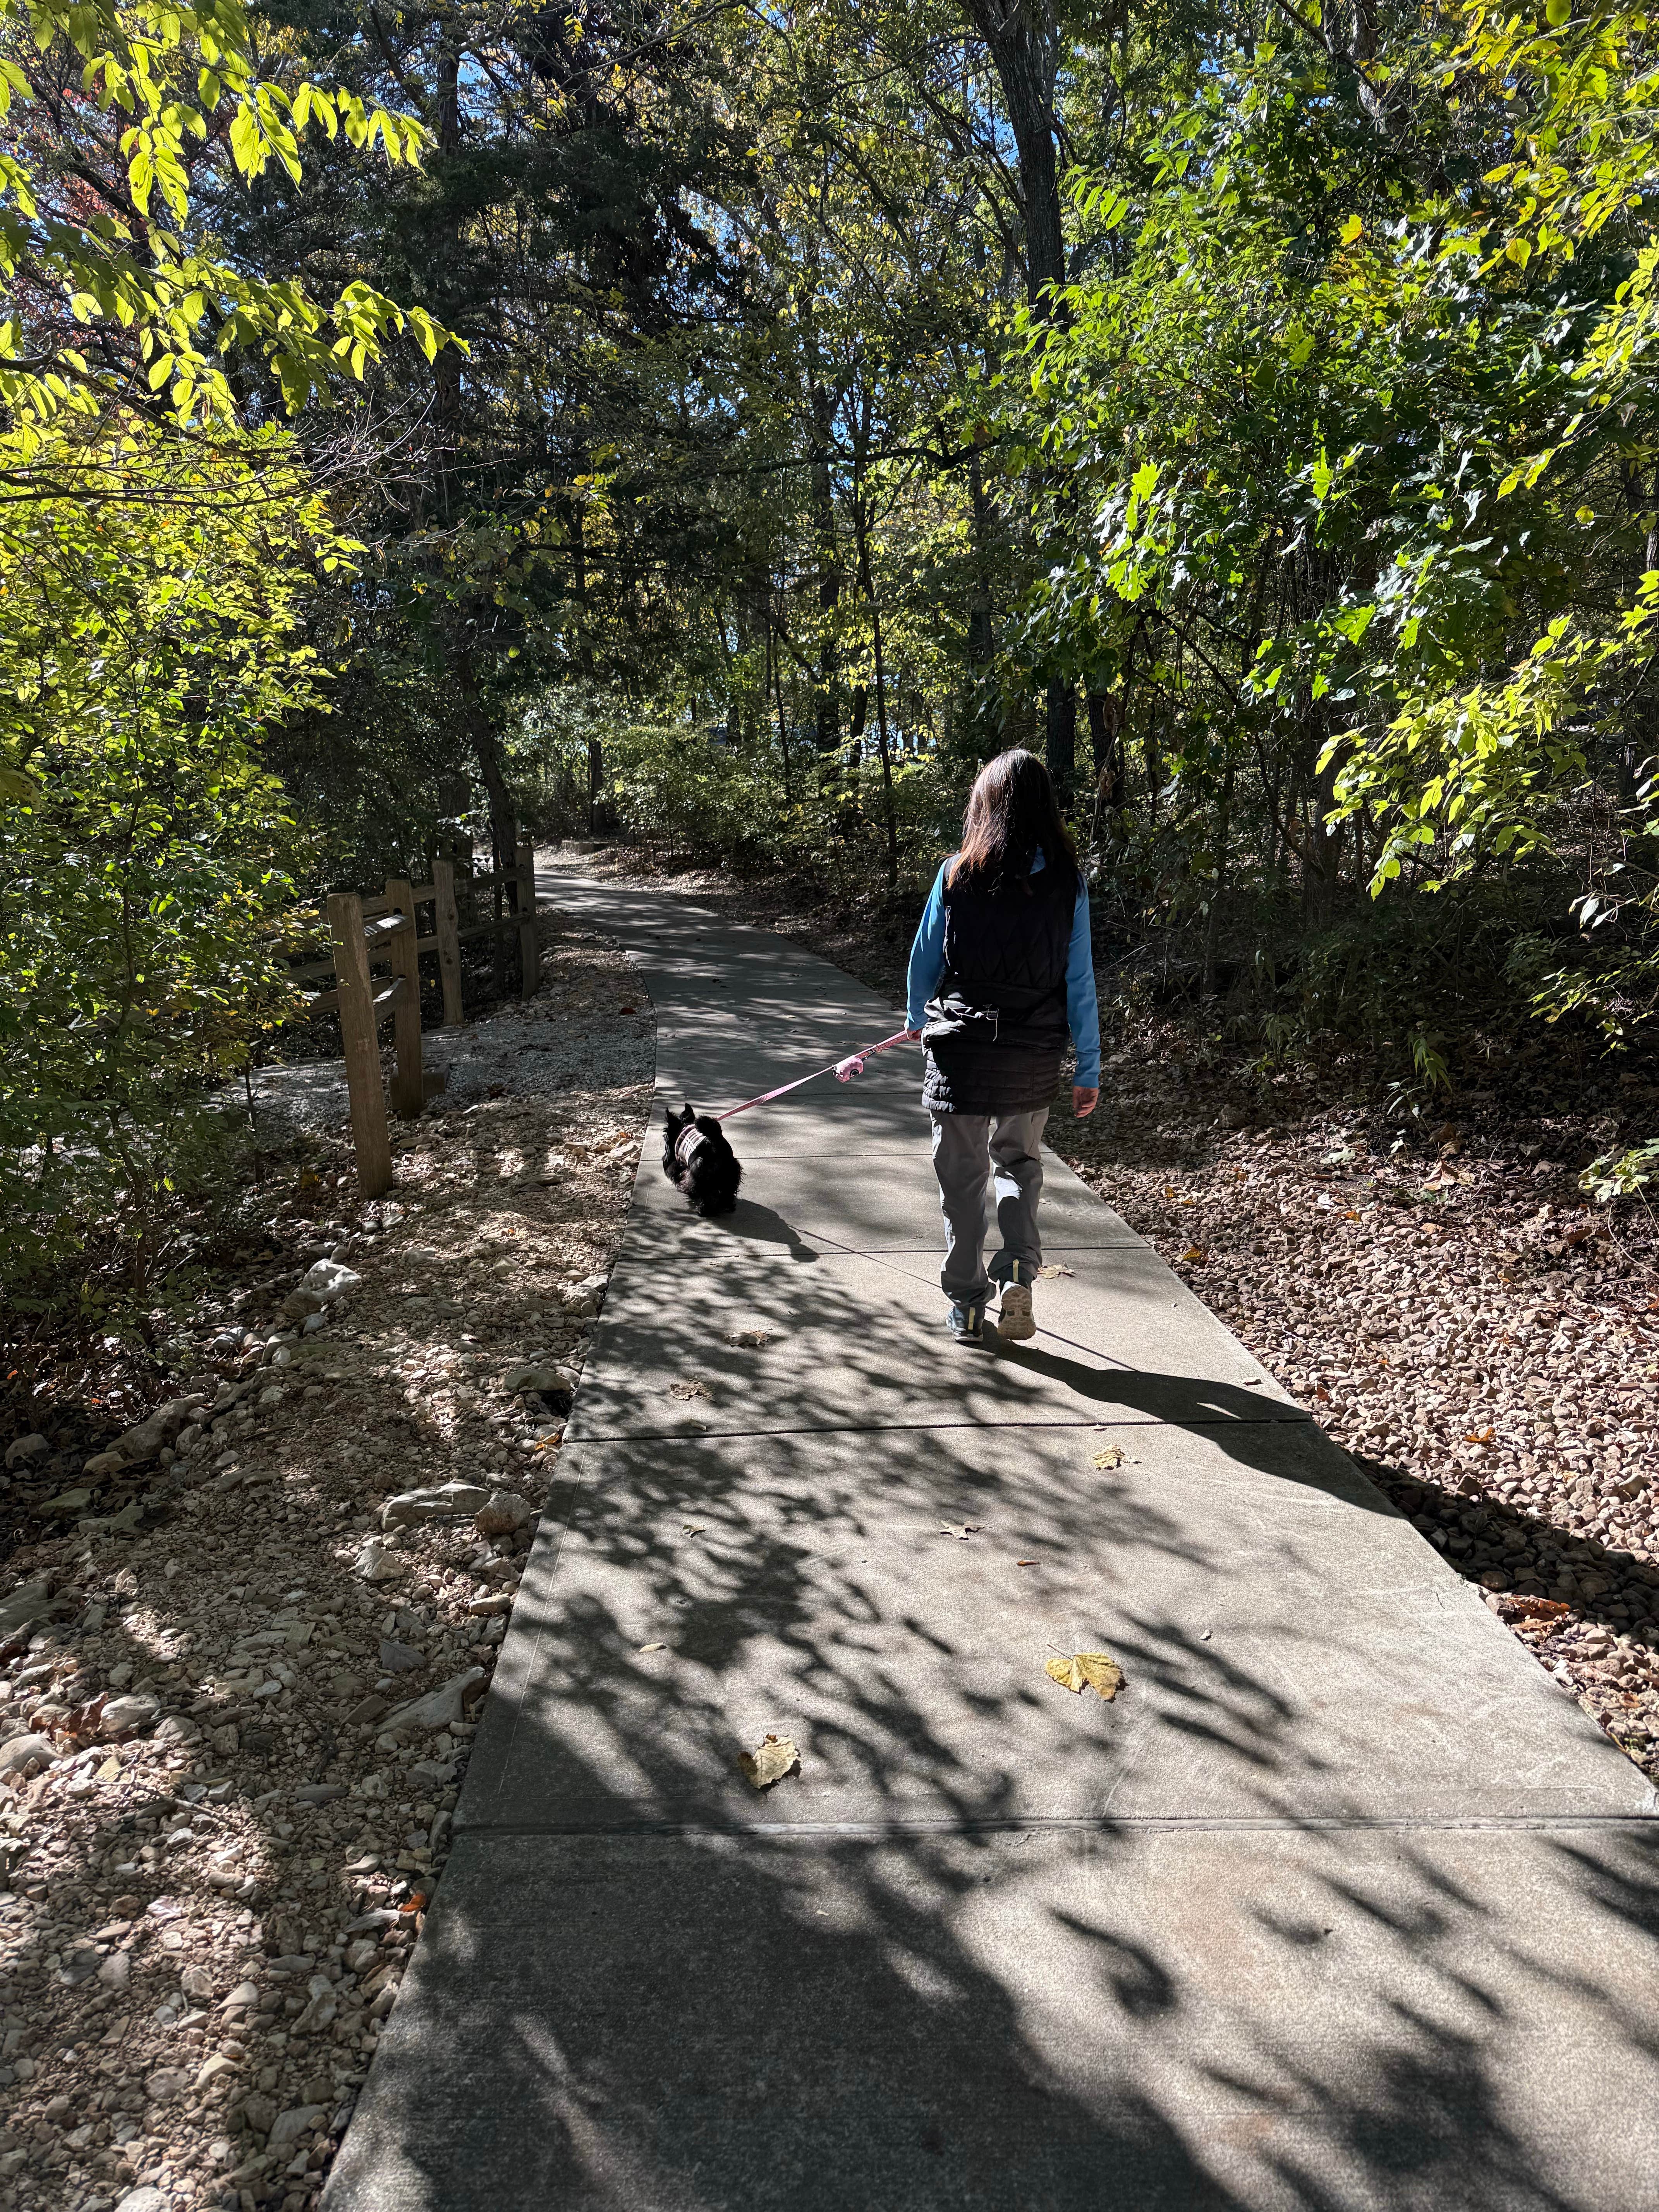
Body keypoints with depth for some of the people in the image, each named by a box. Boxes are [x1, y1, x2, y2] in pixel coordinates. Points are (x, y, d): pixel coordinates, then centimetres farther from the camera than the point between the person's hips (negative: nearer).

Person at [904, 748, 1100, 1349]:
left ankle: (967, 1306, 17)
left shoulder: (956, 875, -6)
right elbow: (1080, 982, -4)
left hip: (961, 1050, -1)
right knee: (1020, 1163, 23)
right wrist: (1089, 1069, 2)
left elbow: (926, 957, 3)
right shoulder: (1067, 882, -4)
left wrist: (918, 1019, 23)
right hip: (1034, 1056, 2)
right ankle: (1019, 1273, 5)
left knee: (962, 1176, 11)